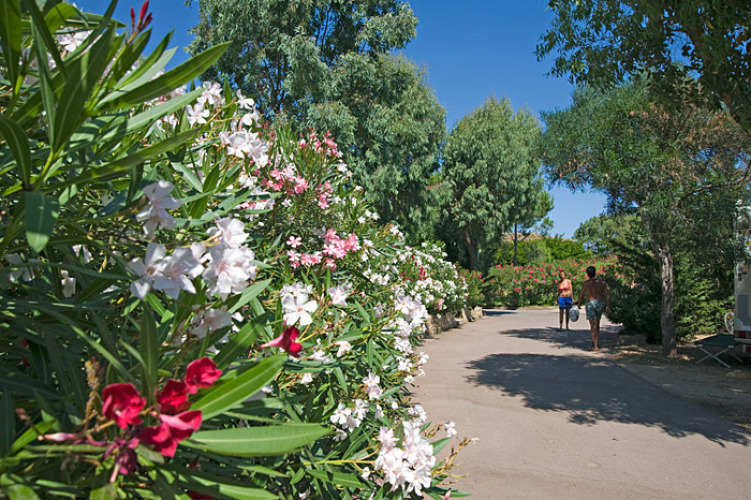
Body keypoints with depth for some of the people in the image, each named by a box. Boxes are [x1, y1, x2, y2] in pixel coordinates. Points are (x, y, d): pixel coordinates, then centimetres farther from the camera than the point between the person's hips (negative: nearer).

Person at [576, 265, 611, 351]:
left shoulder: (586, 283, -1)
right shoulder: (602, 282, 8)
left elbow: (581, 296, 3)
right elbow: (607, 294, 1)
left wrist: (578, 305, 17)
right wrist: (607, 306, 1)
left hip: (590, 303, -4)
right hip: (600, 304, 4)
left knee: (593, 325, -2)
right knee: (597, 324, 21)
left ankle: (595, 346, -6)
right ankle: (595, 342, 25)